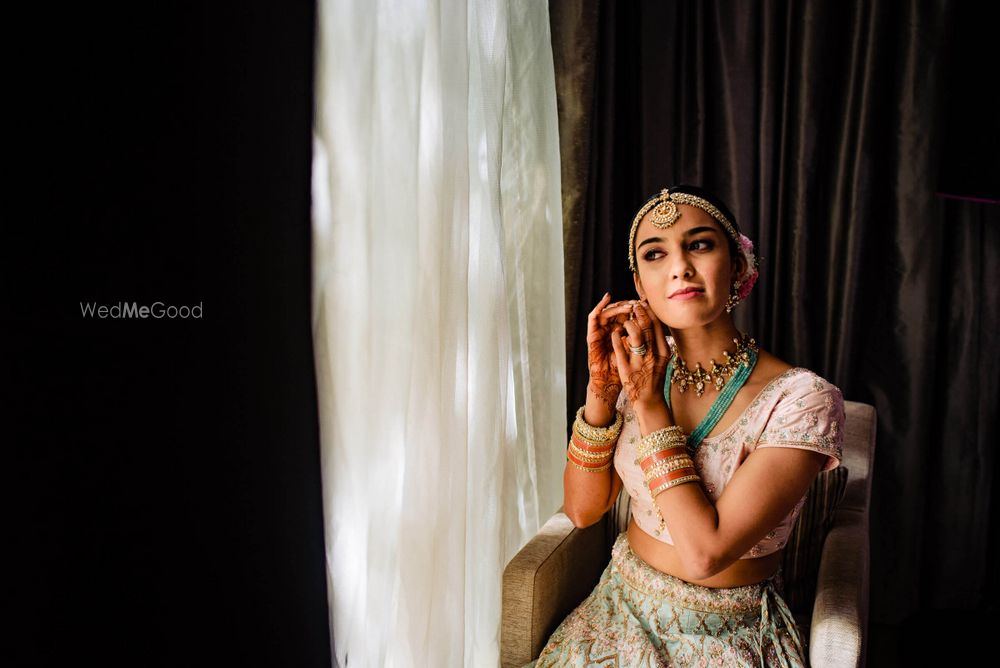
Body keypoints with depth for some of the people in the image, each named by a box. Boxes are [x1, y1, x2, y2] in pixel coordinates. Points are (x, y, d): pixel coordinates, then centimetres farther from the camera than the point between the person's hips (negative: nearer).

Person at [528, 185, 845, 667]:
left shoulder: (801, 398, -17)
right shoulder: (642, 372, -2)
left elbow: (705, 553, -23)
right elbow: (582, 509, -4)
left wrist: (650, 405, -21)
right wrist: (601, 388, -15)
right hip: (621, 611, 2)